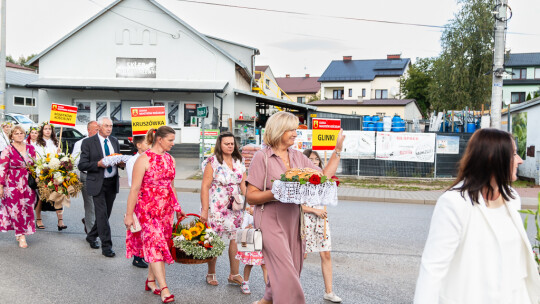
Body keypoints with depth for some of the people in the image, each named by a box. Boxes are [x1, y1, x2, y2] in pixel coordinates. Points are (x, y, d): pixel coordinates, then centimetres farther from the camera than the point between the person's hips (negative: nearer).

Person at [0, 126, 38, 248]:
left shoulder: (30, 148, 8)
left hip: (28, 184, 4)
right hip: (13, 185, -4)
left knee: (27, 209, 4)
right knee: (16, 209, -1)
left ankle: (21, 233, 19)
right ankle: (21, 235, 7)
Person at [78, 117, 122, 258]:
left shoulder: (114, 141, 11)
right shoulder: (88, 142, -5)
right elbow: (82, 165, -7)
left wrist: (120, 163, -2)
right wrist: (98, 164, -22)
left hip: (112, 182, 6)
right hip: (98, 183, -6)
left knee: (106, 213, 14)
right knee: (102, 214, -9)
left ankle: (92, 236, 35)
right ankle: (106, 246, -4)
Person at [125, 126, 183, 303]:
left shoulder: (170, 159, 10)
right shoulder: (144, 159, -10)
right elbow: (135, 189, -12)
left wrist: (178, 208, 19)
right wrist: (129, 214, -13)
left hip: (166, 209, 7)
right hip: (147, 208, -6)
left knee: (159, 245, 10)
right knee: (154, 244, -9)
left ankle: (151, 281, 25)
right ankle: (164, 289, -10)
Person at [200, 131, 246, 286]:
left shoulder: (238, 163, 10)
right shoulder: (212, 162, -5)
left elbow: (244, 186, 12)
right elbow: (205, 187, -9)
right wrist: (204, 210, -14)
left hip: (234, 208, 5)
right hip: (215, 207, -4)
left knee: (236, 238, 1)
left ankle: (234, 274, 13)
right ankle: (211, 273, 22)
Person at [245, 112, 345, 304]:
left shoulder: (298, 157, 12)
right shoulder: (262, 157, -5)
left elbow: (323, 177, 10)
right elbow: (251, 196, -7)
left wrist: (338, 150, 7)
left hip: (293, 222, 6)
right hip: (271, 223, -6)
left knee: (288, 274, 10)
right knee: (286, 274, -13)